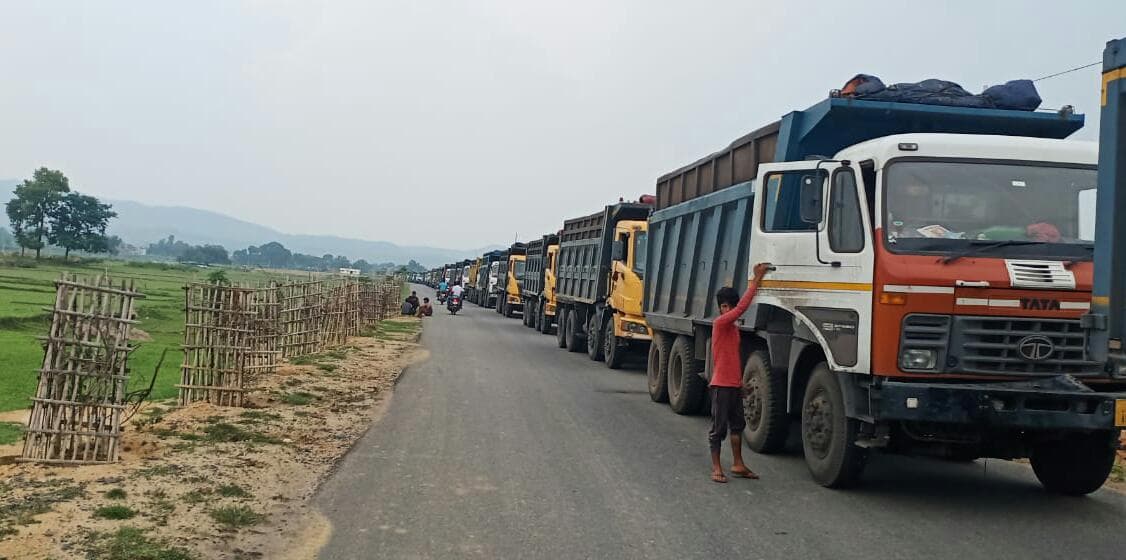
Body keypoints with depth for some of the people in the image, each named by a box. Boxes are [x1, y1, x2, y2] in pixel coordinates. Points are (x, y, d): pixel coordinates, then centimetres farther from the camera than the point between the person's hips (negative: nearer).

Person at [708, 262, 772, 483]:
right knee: (718, 428, -1)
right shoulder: (720, 323, -15)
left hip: (734, 385, 9)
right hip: (721, 385, -9)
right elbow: (743, 305, -25)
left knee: (737, 425, 15)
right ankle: (716, 468, 6)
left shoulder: (733, 327, 12)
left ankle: (738, 465, 24)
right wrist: (757, 278, -23)